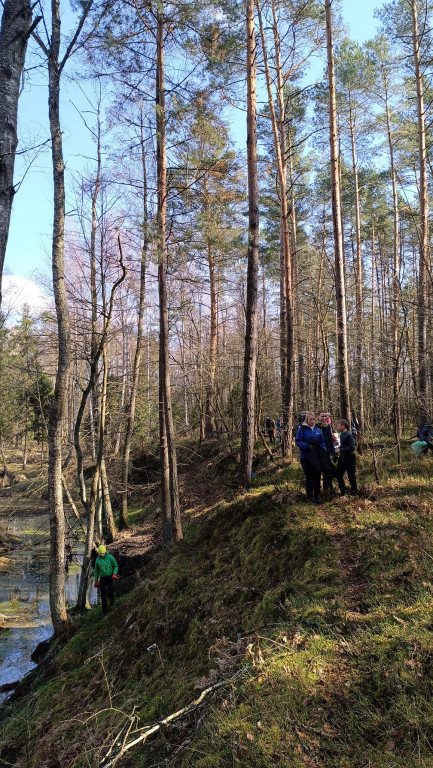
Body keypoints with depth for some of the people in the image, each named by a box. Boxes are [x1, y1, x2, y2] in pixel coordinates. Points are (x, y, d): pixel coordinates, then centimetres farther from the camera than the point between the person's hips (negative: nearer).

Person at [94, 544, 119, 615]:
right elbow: (96, 571, 12)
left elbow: (116, 566, 2)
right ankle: (105, 610, 14)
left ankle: (112, 599, 11)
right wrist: (96, 581, 11)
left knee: (109, 590, -23)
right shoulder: (97, 560, 1)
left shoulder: (110, 557, -6)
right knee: (103, 595, 2)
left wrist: (114, 573, -16)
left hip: (109, 577, -3)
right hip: (102, 578, 3)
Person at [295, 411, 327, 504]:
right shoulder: (302, 429, -9)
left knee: (317, 476, 8)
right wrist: (308, 446, -22)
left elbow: (322, 442, 11)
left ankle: (317, 496, 21)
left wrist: (324, 449, -8)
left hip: (317, 457, 4)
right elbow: (298, 442, -10)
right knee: (309, 478, 4)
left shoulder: (318, 429, 4)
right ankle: (309, 498, 16)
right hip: (306, 457, -4)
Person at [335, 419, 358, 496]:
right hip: (342, 458, 8)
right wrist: (338, 449, 0)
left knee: (351, 476, 3)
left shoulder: (349, 435, -18)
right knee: (338, 474, 11)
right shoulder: (341, 434, 6)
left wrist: (340, 450, -22)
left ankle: (353, 493, 18)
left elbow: (352, 447, -22)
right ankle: (342, 492, 25)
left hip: (349, 458, -8)